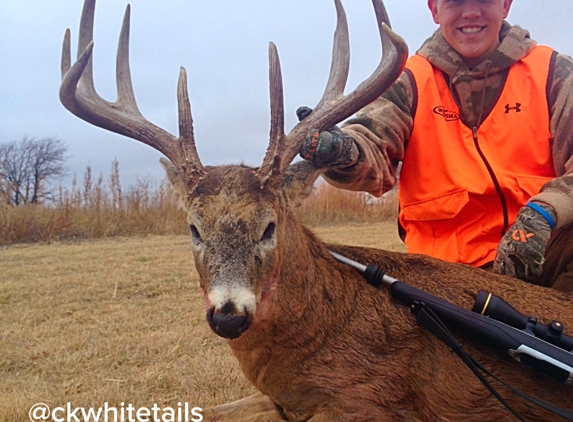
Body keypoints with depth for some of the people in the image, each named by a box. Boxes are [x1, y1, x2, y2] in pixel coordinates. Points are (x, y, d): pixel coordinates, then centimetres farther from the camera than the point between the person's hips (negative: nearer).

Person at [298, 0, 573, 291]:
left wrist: (542, 213, -22)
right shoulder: (411, 81, 6)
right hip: (450, 264, -1)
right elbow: (371, 152, -11)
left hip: (543, 253, 2)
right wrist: (344, 154, -36)